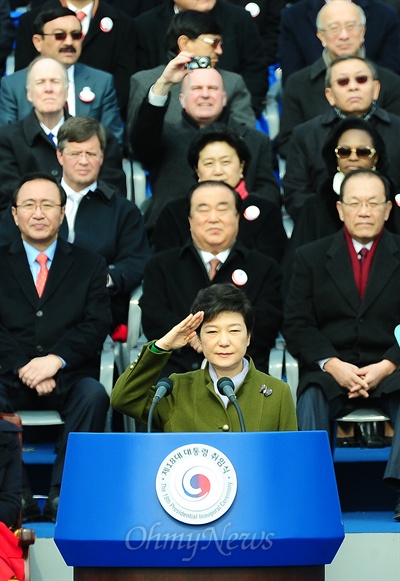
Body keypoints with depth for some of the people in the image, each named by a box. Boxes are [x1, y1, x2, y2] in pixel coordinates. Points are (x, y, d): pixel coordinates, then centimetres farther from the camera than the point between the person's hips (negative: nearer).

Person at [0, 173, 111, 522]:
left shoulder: (89, 266, 15)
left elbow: (97, 324, 1)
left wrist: (55, 360, -17)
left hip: (68, 377, 0)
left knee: (94, 395, -33)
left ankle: (63, 493, -28)